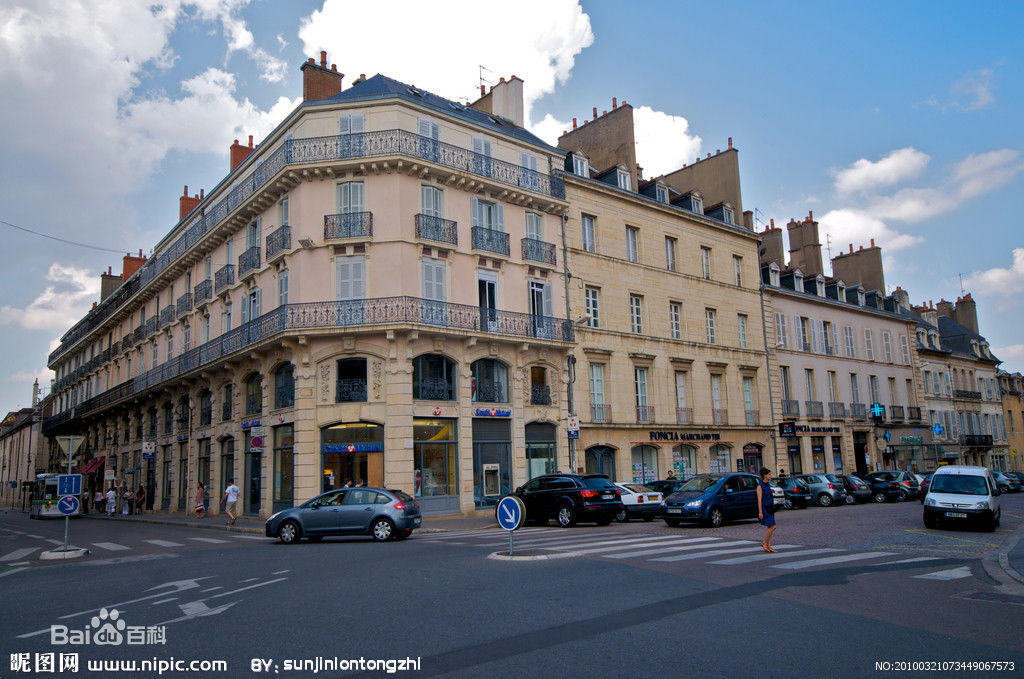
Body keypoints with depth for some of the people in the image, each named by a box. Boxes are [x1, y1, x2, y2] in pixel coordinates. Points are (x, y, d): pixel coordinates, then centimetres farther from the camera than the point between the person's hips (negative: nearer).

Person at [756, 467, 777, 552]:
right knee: (772, 526, -12)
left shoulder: (767, 485, 14)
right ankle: (764, 543, 0)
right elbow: (759, 499, -14)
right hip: (764, 508, -8)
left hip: (770, 508, 8)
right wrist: (760, 512, -18)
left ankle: (768, 546, 10)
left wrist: (772, 510, 21)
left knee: (769, 527, 6)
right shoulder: (760, 485, -11)